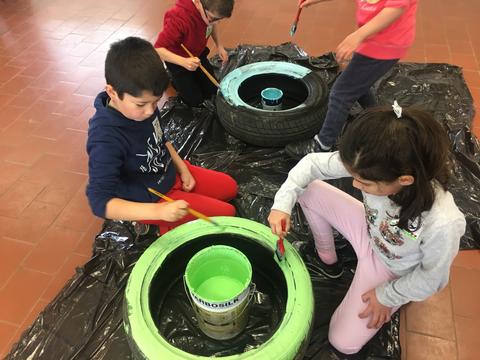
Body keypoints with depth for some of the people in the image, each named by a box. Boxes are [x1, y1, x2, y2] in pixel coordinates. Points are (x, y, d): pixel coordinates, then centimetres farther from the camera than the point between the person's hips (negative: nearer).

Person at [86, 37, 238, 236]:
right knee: (226, 214, -6)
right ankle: (169, 227, 8)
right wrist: (158, 211, -45)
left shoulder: (144, 105, -13)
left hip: (170, 173, 7)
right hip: (150, 200, -7)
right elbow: (100, 201, -36)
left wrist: (182, 168, -1)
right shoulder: (106, 140, -35)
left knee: (229, 187, 15)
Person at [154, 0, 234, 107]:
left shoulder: (211, 10, -20)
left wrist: (219, 46, -8)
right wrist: (183, 62, -51)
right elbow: (158, 49, -38)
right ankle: (173, 78, 22)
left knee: (213, 91, 8)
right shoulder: (179, 19, -40)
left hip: (198, 54, 6)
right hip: (178, 60, -5)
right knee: (195, 100, -3)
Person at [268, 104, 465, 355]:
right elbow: (313, 163, -19)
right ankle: (327, 258, 14)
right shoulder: (372, 166, -33)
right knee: (306, 189, -12)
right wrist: (283, 203, -31)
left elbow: (430, 279, -22)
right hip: (367, 229, 4)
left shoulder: (442, 223, -43)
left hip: (391, 270, -3)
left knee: (344, 343, -2)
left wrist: (386, 296, -8)